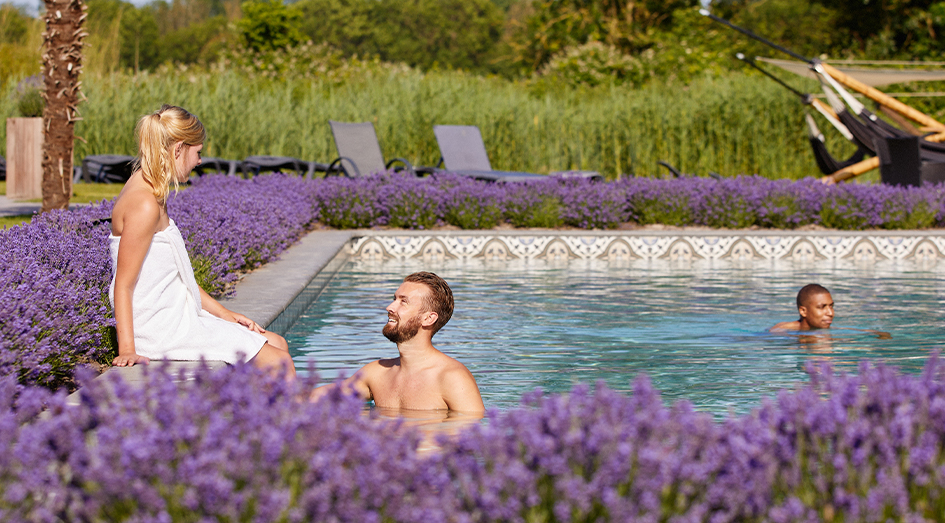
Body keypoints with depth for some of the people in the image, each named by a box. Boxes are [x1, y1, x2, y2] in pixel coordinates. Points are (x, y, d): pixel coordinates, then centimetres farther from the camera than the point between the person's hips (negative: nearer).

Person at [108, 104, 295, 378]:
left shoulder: (152, 197, 12)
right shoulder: (144, 205, -20)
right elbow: (123, 284, -21)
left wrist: (225, 315, 15)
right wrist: (127, 350, -26)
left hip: (178, 318, 11)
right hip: (162, 331, -11)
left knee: (277, 344, 14)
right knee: (278, 363, -7)